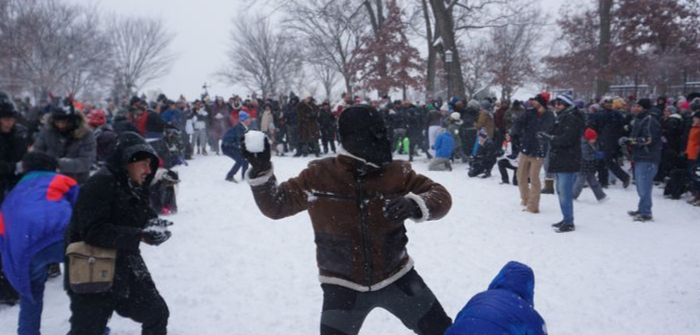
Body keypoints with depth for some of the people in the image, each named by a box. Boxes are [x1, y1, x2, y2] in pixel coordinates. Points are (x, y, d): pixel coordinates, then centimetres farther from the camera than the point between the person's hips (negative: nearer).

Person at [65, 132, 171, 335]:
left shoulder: (135, 187, 6)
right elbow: (94, 232, -29)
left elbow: (145, 217, 12)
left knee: (157, 313, 15)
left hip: (127, 269, 8)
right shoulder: (100, 185, -22)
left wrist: (155, 226, -13)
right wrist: (140, 236, -33)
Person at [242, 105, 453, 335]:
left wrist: (414, 204, -33)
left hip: (395, 276, 2)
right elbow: (276, 204, -5)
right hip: (342, 285, -1)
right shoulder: (318, 176, -14)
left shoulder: (396, 173, -13)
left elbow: (440, 195, -11)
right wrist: (261, 170, -21)